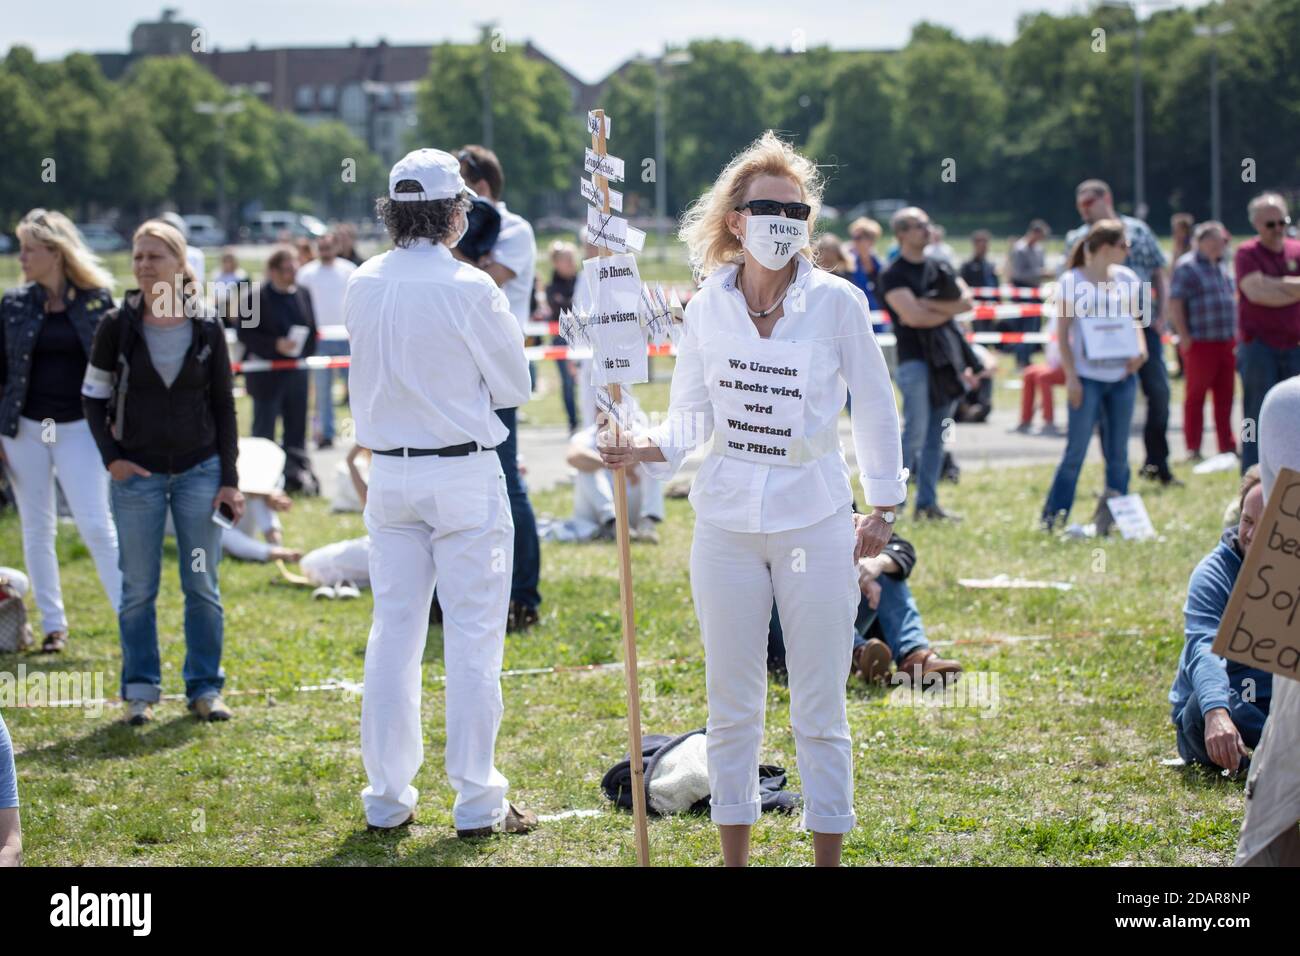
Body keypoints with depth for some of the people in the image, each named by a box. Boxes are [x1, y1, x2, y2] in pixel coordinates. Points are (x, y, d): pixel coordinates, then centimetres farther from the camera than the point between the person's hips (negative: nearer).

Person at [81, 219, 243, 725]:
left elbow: (224, 406, 5)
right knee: (139, 589, 4)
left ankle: (205, 688, 12)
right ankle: (140, 690, 12)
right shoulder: (118, 326, -3)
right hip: (137, 474, 0)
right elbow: (93, 397, 6)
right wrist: (111, 457, -5)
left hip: (199, 470, 0)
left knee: (202, 587, 3)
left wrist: (230, 479, 0)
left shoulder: (207, 329, -1)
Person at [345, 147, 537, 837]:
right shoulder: (470, 289, -13)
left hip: (390, 472, 5)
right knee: (473, 636, 1)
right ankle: (477, 801, 3)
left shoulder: (363, 286, 1)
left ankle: (387, 798, 13)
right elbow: (514, 385, -3)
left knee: (393, 631, 10)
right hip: (465, 475, -5)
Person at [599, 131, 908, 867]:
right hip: (728, 522, 2)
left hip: (816, 521, -2)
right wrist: (648, 449, -14)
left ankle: (829, 852, 13)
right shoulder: (708, 308, 0)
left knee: (820, 709, 4)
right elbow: (692, 417, 6)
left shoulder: (837, 303, -6)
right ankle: (735, 853, 19)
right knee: (733, 706, 9)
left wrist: (883, 508, 6)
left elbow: (875, 409, 4)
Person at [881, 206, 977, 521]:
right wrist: (948, 310, -2)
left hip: (945, 357, 7)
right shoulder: (894, 274, -5)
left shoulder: (939, 268, 17)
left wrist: (930, 305, -8)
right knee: (915, 433, -11)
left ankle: (927, 502, 12)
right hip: (915, 357, -7)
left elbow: (966, 301, 5)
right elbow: (912, 316, -16)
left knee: (937, 435, 7)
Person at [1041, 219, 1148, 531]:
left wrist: (1140, 348, -3)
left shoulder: (1127, 279, 9)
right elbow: (1063, 332, -4)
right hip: (1088, 377, -5)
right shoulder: (1072, 282, -4)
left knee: (1118, 452, 7)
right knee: (1076, 450, -5)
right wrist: (1070, 376, -11)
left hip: (1122, 376, 5)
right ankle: (1053, 517, 2)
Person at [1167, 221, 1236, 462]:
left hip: (1226, 342, 7)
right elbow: (1175, 304, -13)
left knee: (1225, 396, 8)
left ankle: (1227, 445, 14)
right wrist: (1184, 337, -17)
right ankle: (1193, 449, 3)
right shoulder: (1187, 267, -8)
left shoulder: (1220, 267, 17)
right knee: (1196, 395, -2)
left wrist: (1235, 333, 19)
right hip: (1200, 343, -7)